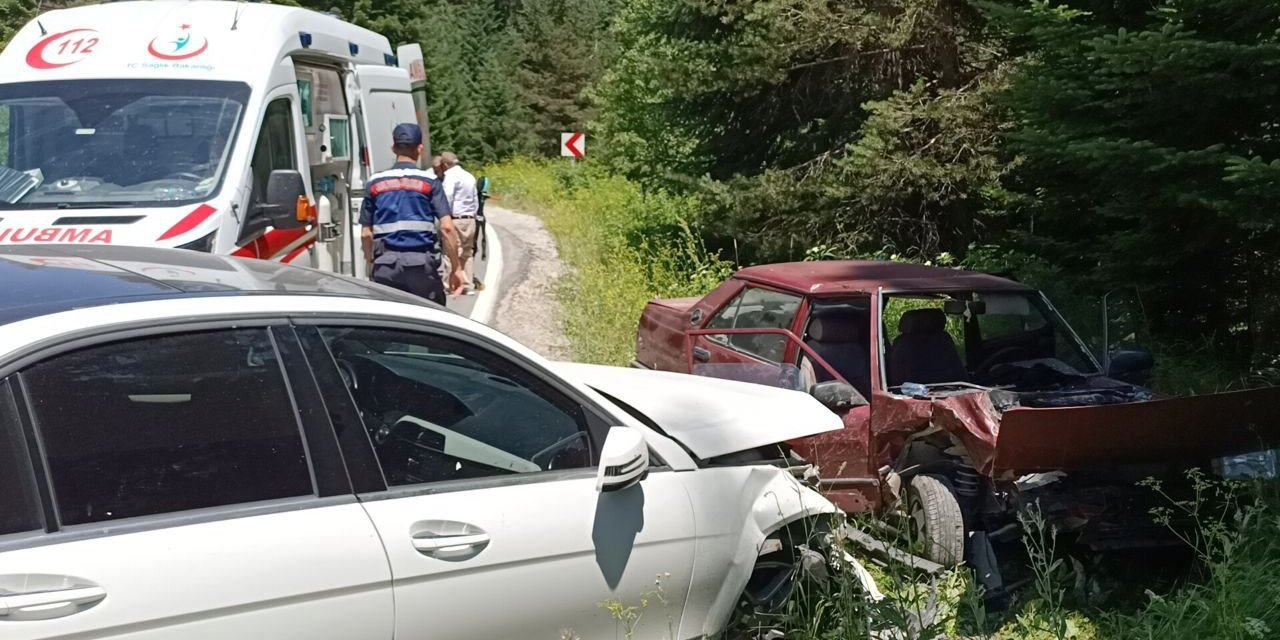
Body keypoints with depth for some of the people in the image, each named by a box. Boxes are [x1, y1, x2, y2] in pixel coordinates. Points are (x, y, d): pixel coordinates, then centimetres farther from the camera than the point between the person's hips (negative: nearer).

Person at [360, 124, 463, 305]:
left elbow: (366, 234, 6)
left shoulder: (375, 183, 7)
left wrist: (371, 263, 19)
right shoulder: (430, 182, 1)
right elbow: (446, 227, -7)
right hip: (422, 262, -2)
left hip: (386, 263, 2)